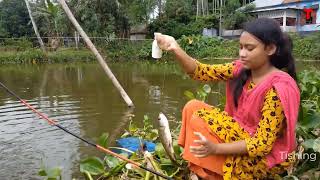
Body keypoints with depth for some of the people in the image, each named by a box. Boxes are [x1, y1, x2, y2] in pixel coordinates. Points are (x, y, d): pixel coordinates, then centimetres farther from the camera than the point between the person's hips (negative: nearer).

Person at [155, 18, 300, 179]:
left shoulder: (278, 88, -26)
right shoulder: (241, 69, -6)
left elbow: (261, 144, -26)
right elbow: (202, 72, -14)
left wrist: (216, 148, -36)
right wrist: (176, 49, -30)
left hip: (266, 155, -7)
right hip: (243, 134, 7)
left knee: (200, 120, -18)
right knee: (193, 107, -4)